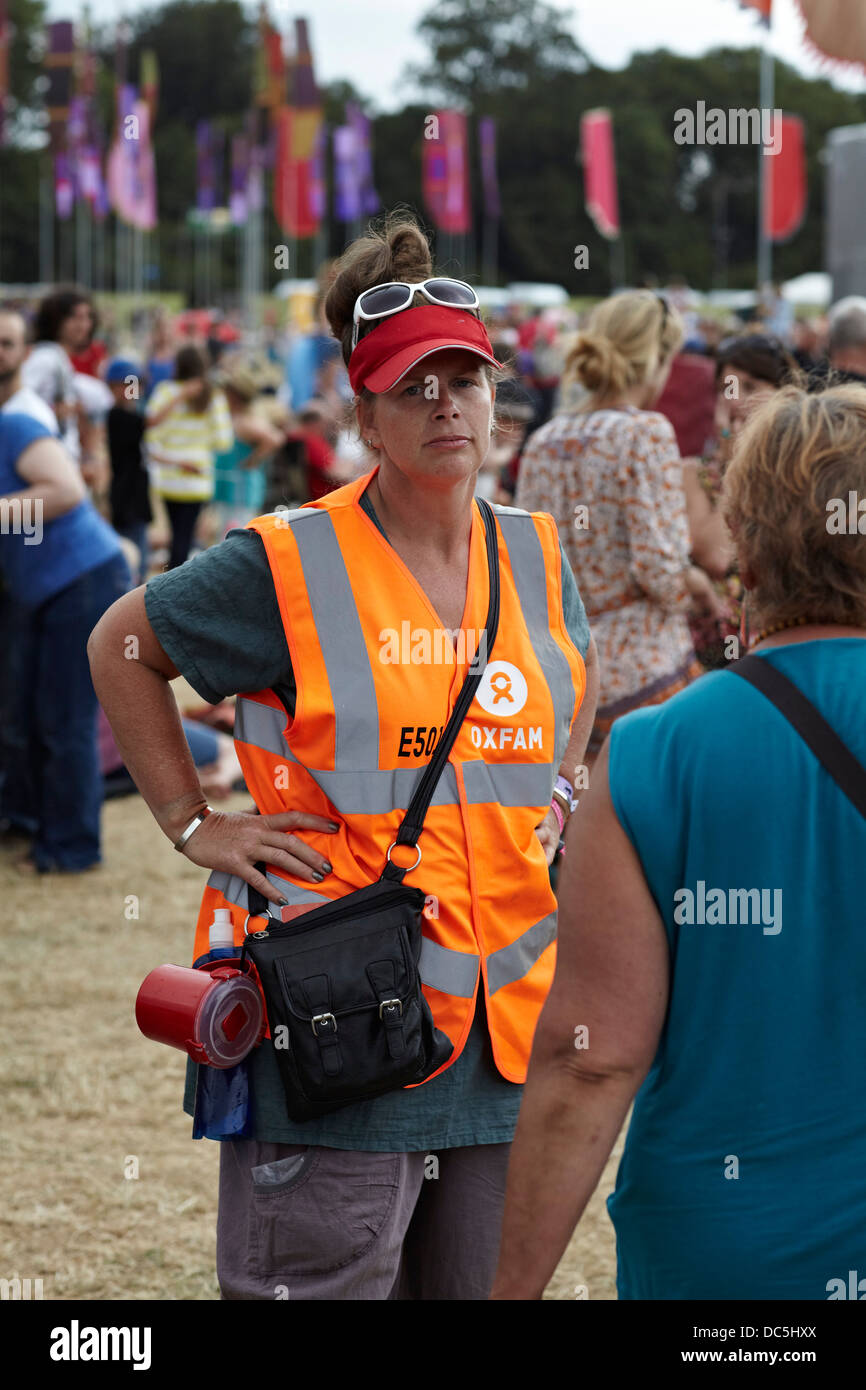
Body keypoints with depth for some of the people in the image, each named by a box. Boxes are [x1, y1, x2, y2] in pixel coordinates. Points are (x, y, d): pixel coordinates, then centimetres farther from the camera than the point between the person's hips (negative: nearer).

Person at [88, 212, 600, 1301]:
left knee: (482, 1282, 13)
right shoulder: (288, 569, -7)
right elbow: (120, 647, 6)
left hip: (503, 1030, 5)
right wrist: (190, 822, 1)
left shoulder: (535, 559, 9)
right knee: (316, 1287, -4)